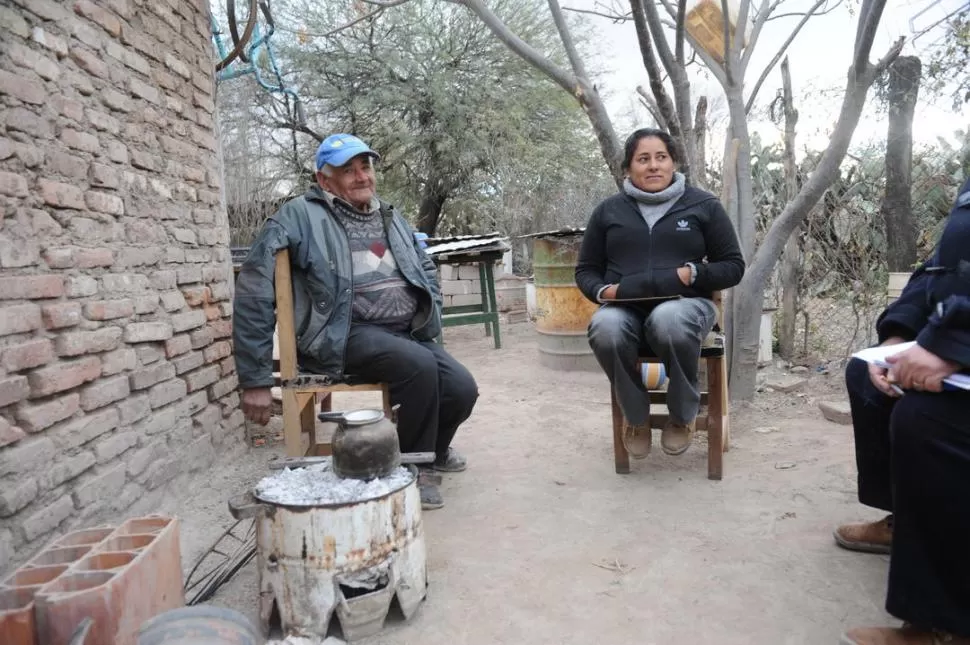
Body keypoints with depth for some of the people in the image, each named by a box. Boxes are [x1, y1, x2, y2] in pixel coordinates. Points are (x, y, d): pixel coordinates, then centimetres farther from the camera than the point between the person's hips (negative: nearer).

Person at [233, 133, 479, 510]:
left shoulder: (391, 218, 17)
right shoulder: (302, 216, -5)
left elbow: (427, 272, 28)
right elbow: (255, 289, -11)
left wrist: (430, 326, 12)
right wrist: (256, 378, -14)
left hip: (407, 333, 7)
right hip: (347, 335, -6)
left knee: (462, 389, -10)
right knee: (419, 366, -31)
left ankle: (433, 449, 27)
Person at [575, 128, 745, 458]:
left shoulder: (703, 205, 10)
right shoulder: (608, 210, 14)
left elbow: (733, 266, 9)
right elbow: (586, 270, 16)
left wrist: (693, 273, -10)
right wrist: (602, 290, -7)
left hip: (686, 304, -1)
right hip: (624, 308, 2)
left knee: (669, 321, -39)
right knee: (605, 329, -35)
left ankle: (683, 415, -10)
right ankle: (635, 417, -7)